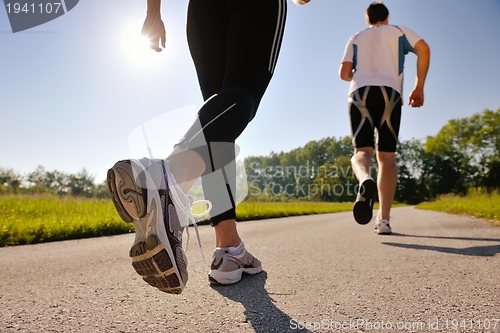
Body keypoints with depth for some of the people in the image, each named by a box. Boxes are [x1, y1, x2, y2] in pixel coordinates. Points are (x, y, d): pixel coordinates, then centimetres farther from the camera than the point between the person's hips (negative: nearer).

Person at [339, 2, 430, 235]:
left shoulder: (355, 38, 25)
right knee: (387, 156, 0)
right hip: (390, 93, 0)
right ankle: (384, 219, -10)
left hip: (360, 93, 1)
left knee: (362, 150, -4)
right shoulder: (399, 31, 23)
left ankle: (365, 181, -42)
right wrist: (419, 87, 8)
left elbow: (344, 73, 14)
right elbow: (423, 49, 4)